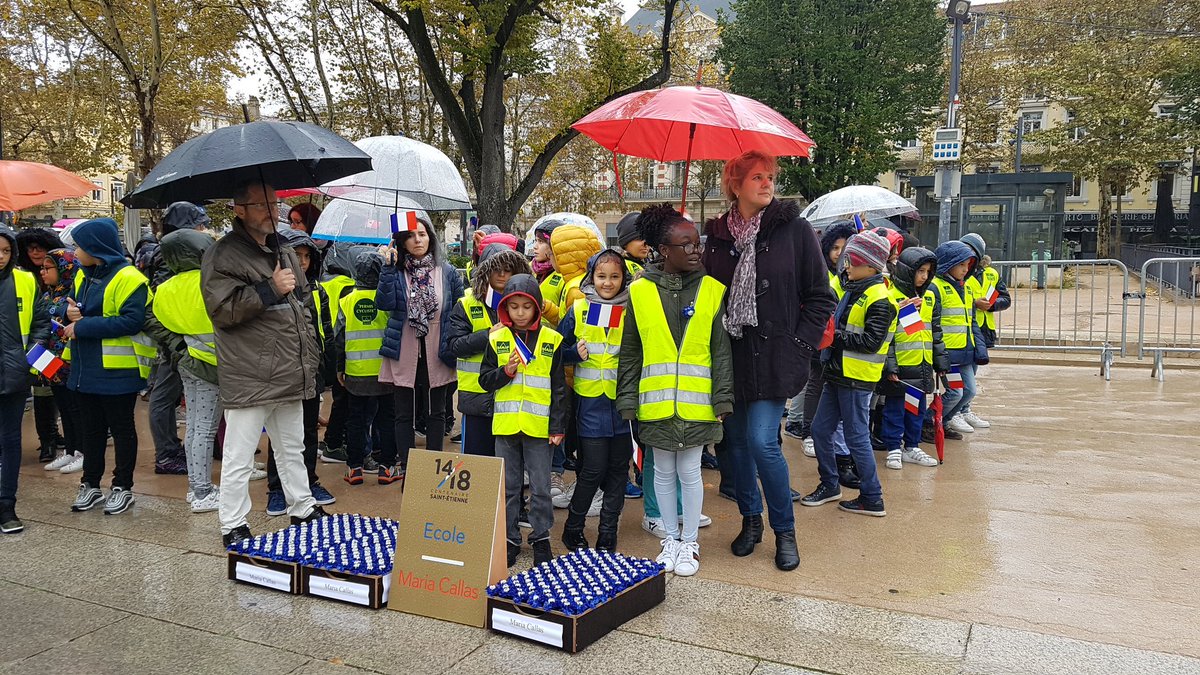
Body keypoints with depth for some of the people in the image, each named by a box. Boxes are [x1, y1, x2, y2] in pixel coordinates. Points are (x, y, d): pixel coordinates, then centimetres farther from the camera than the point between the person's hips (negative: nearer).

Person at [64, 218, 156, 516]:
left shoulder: (128, 278, -15)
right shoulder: (84, 276, 11)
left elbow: (133, 320, -24)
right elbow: (76, 309, 19)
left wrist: (84, 326, -22)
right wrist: (72, 313, -6)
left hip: (117, 369, -8)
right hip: (86, 367, 8)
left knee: (121, 428, 6)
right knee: (92, 429, 16)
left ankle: (123, 486, 17)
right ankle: (91, 485, 28)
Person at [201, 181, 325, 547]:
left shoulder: (285, 253, 16)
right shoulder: (223, 255, -8)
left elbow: (303, 306, 25)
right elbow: (221, 309, -19)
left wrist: (309, 360, 19)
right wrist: (270, 289, -19)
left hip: (291, 376, 7)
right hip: (248, 379, -7)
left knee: (292, 448, 19)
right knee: (239, 458, 1)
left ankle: (303, 507, 33)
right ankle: (233, 525, 14)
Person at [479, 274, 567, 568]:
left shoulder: (551, 340, -1)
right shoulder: (497, 339, 3)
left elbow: (559, 387, 1)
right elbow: (485, 380, 6)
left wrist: (558, 426, -2)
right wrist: (505, 372, -13)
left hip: (539, 426, -2)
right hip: (505, 423, 2)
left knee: (540, 487, 7)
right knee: (508, 486, 11)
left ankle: (541, 538, 21)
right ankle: (510, 539, 24)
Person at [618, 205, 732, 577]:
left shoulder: (712, 290, -2)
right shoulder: (640, 291, -2)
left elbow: (722, 350, 0)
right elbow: (630, 353, 3)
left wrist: (723, 399, -4)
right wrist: (628, 401, 0)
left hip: (697, 403, -1)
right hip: (655, 402, 1)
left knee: (690, 472, 8)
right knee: (664, 471, 13)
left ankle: (689, 542, 25)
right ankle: (671, 538, 30)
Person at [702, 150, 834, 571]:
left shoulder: (793, 228, -3)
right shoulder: (718, 233, 5)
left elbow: (820, 297, 0)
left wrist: (800, 344, -7)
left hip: (774, 357, -4)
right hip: (729, 355, 4)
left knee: (762, 441, -11)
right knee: (735, 440, 10)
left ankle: (785, 531, 10)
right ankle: (750, 520, 30)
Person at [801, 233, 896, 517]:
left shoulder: (879, 299, -14)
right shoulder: (853, 291, 14)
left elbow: (871, 342, -21)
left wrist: (836, 336, -20)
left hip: (857, 379, -9)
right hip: (837, 373, 9)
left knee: (857, 437, -1)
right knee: (820, 430, 13)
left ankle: (872, 499, 11)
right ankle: (829, 485, 28)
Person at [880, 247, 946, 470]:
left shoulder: (929, 298, 11)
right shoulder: (891, 296, -11)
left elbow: (936, 331, 18)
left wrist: (941, 361, 16)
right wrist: (889, 365, -16)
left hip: (923, 366, 7)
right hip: (899, 366, -7)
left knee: (918, 409, 14)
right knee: (895, 409, 3)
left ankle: (912, 447, 26)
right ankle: (894, 449, 14)